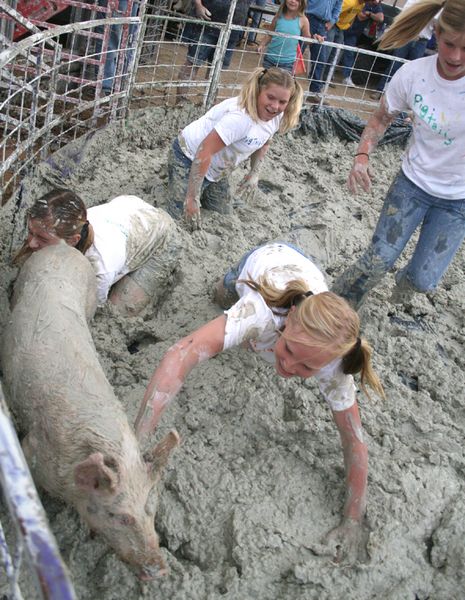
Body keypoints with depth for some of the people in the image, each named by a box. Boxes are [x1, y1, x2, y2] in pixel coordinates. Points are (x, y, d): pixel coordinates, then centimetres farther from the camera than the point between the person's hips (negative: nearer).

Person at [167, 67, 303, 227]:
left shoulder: (277, 116, -8)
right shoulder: (240, 116, -36)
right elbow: (204, 151, -37)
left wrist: (254, 173, 9)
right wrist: (193, 198, -36)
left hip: (216, 170, 8)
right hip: (190, 158, -8)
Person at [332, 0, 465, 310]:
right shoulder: (413, 74, -17)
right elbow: (382, 117, -1)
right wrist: (362, 155, -15)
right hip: (412, 182, 1)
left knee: (423, 279, 3)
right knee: (377, 262, -5)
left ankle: (407, 279, 41)